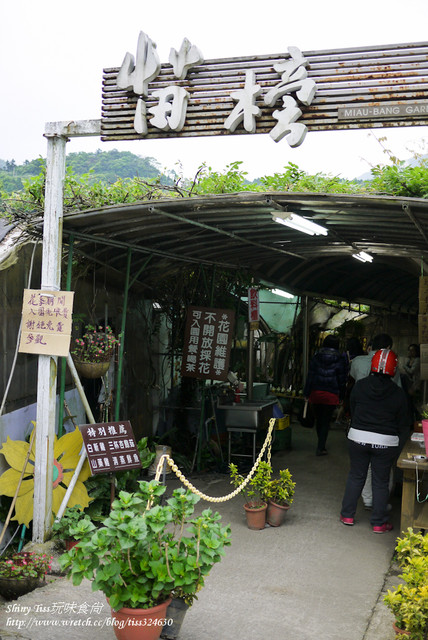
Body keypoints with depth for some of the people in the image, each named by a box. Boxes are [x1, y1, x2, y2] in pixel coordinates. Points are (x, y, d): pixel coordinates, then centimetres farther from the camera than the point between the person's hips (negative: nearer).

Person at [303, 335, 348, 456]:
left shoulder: (316, 358, -1)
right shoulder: (340, 360, -4)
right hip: (331, 395, -2)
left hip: (316, 393, 2)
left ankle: (321, 445, 31)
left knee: (318, 419, 17)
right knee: (326, 422, 5)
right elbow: (342, 380, -1)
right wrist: (341, 396, 8)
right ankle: (320, 448, 0)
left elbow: (310, 377, -1)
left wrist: (306, 393, 5)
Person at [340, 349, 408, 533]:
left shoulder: (359, 386, -3)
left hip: (358, 438, 1)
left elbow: (352, 413, 6)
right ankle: (379, 523, 16)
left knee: (355, 476, 15)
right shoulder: (398, 394, -6)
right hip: (386, 442, -1)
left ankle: (347, 515, 22)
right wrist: (397, 443, 14)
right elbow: (402, 423, 1)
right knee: (381, 482, 9)